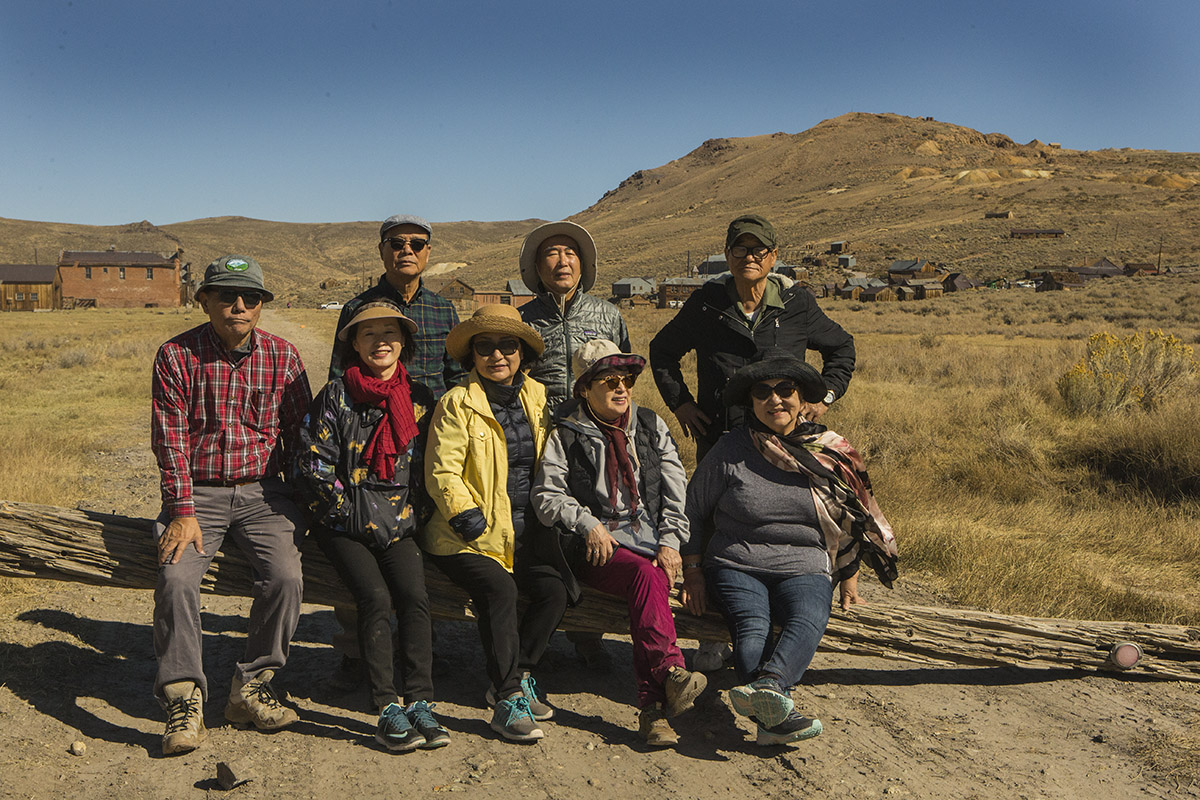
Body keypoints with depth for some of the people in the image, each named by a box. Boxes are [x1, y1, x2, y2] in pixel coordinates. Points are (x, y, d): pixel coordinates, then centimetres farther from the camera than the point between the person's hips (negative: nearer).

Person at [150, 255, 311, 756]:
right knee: (176, 577, -25)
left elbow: (299, 432, 6)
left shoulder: (282, 356, 3)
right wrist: (183, 512, -15)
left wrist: (298, 503, -1)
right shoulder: (176, 356, -2)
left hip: (262, 490, 1)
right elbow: (170, 440, -6)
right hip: (196, 491, -1)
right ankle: (183, 701, -11)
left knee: (286, 575, -22)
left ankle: (251, 688, -3)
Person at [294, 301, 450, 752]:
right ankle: (388, 709, -16)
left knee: (415, 597, -20)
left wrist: (411, 512, 2)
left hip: (398, 525, 3)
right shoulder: (336, 396, -2)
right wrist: (353, 514, -8)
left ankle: (419, 702, -14)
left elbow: (429, 467, 14)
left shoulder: (419, 399, 8)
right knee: (375, 599, -22)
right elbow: (312, 465, -5)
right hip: (344, 526, -3)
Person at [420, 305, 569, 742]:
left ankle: (516, 675, 3)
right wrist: (464, 512, -20)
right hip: (471, 535, -4)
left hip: (522, 536, 5)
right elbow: (442, 471, -8)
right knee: (499, 588, -29)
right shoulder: (457, 403, -3)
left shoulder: (537, 397, 12)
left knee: (554, 589, -18)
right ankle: (508, 698, -17)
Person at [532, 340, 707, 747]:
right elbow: (546, 496, 4)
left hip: (651, 542, 3)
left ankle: (651, 703, -35)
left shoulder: (652, 426, 17)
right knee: (645, 576, -34)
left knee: (651, 586, -31)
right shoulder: (565, 434, 7)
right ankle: (669, 673, -45)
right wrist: (589, 524, -11)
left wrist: (671, 541, -1)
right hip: (595, 546, -2)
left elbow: (676, 492, 14)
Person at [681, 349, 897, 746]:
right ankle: (773, 714, -51)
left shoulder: (831, 453, 10)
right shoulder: (730, 450, 3)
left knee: (807, 621, -33)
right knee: (750, 626, -32)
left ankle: (765, 687, -58)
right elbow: (693, 511, 11)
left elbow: (852, 520, 21)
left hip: (804, 569, 1)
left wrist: (848, 577, 17)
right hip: (735, 566, 0)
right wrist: (693, 571, 3)